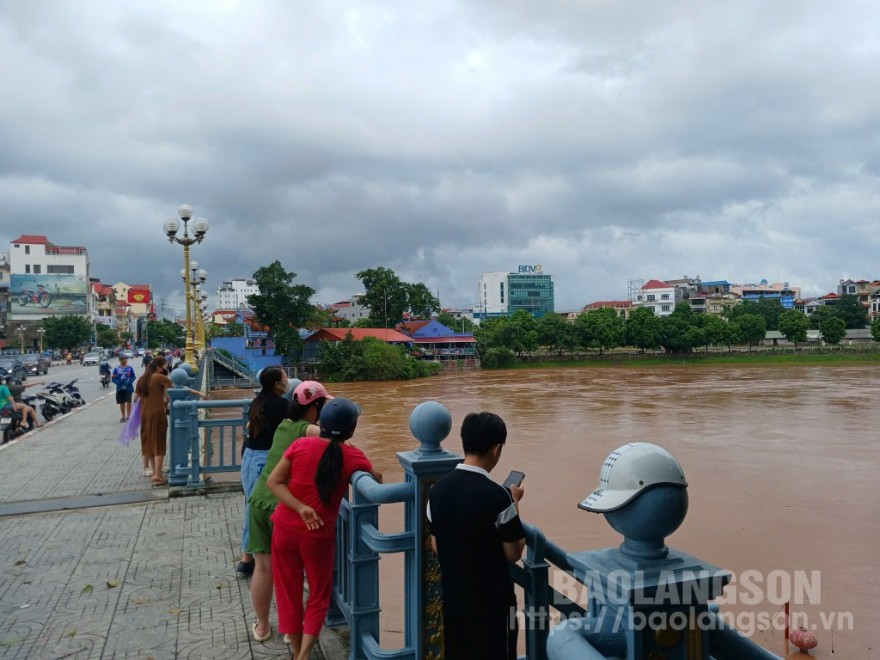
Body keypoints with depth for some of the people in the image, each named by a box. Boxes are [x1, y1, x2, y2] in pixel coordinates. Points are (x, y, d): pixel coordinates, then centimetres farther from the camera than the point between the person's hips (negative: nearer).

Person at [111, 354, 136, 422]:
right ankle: (123, 416, 26)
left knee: (128, 401, -11)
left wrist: (128, 382, -18)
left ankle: (128, 416, 2)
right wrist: (118, 382, -16)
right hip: (120, 388, 2)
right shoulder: (116, 368, 0)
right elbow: (113, 378, 1)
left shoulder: (129, 368, -2)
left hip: (128, 387, -2)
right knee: (122, 403, 12)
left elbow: (133, 377, 0)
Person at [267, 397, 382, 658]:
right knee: (319, 596, 17)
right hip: (318, 535, -2)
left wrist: (301, 508, -16)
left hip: (285, 528, 2)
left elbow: (273, 482, -11)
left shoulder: (301, 445, -7)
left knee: (288, 593, 18)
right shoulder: (353, 456, -9)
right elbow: (377, 481, 7)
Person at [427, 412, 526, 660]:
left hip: (453, 597, 6)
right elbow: (513, 553, -12)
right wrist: (514, 503, -2)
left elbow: (436, 547, 6)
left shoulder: (438, 489, -4)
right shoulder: (496, 495, -21)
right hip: (492, 600, -5)